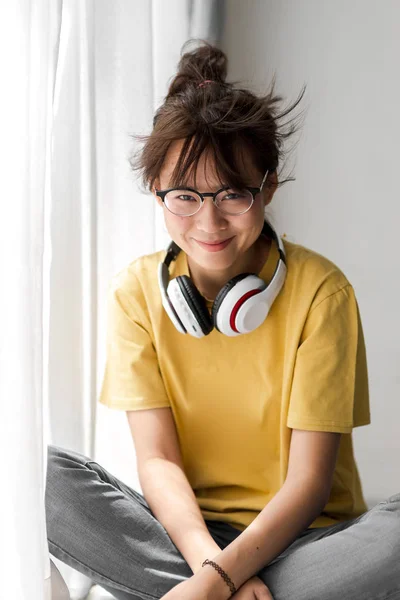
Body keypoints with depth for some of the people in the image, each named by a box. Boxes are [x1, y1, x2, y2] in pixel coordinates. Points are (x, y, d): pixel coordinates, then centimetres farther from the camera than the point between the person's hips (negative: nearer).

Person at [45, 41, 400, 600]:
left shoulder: (320, 291, -10)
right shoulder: (137, 291, -2)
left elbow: (309, 479, -13)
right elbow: (157, 458, -8)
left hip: (299, 534, -3)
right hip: (185, 530, 3)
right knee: (44, 474, -22)